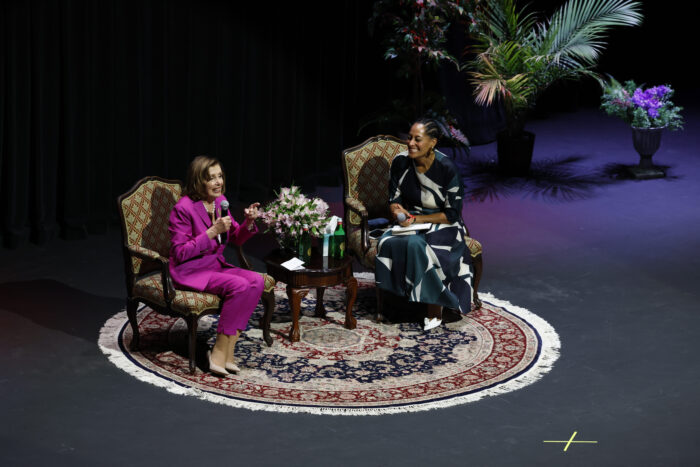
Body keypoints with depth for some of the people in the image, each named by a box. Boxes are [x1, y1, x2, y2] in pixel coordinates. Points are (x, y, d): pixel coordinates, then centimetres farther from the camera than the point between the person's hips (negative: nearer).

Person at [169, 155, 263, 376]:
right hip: (190, 271, -7)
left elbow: (236, 239, 17)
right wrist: (212, 232, -23)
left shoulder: (220, 201, 7)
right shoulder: (183, 208, -14)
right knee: (239, 285, -29)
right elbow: (180, 253, -17)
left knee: (256, 281, -19)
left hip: (216, 265, 7)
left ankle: (227, 349, -17)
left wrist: (249, 222, -5)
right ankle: (219, 352, -20)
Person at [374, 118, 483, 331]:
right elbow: (394, 200, 6)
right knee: (388, 242, -29)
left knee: (416, 245, -35)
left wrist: (418, 219, -20)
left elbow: (452, 214, -13)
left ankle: (434, 310, -23)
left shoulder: (446, 168, -15)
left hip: (441, 226, -4)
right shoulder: (400, 163, -4)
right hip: (411, 223, 4)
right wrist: (397, 211, -18)